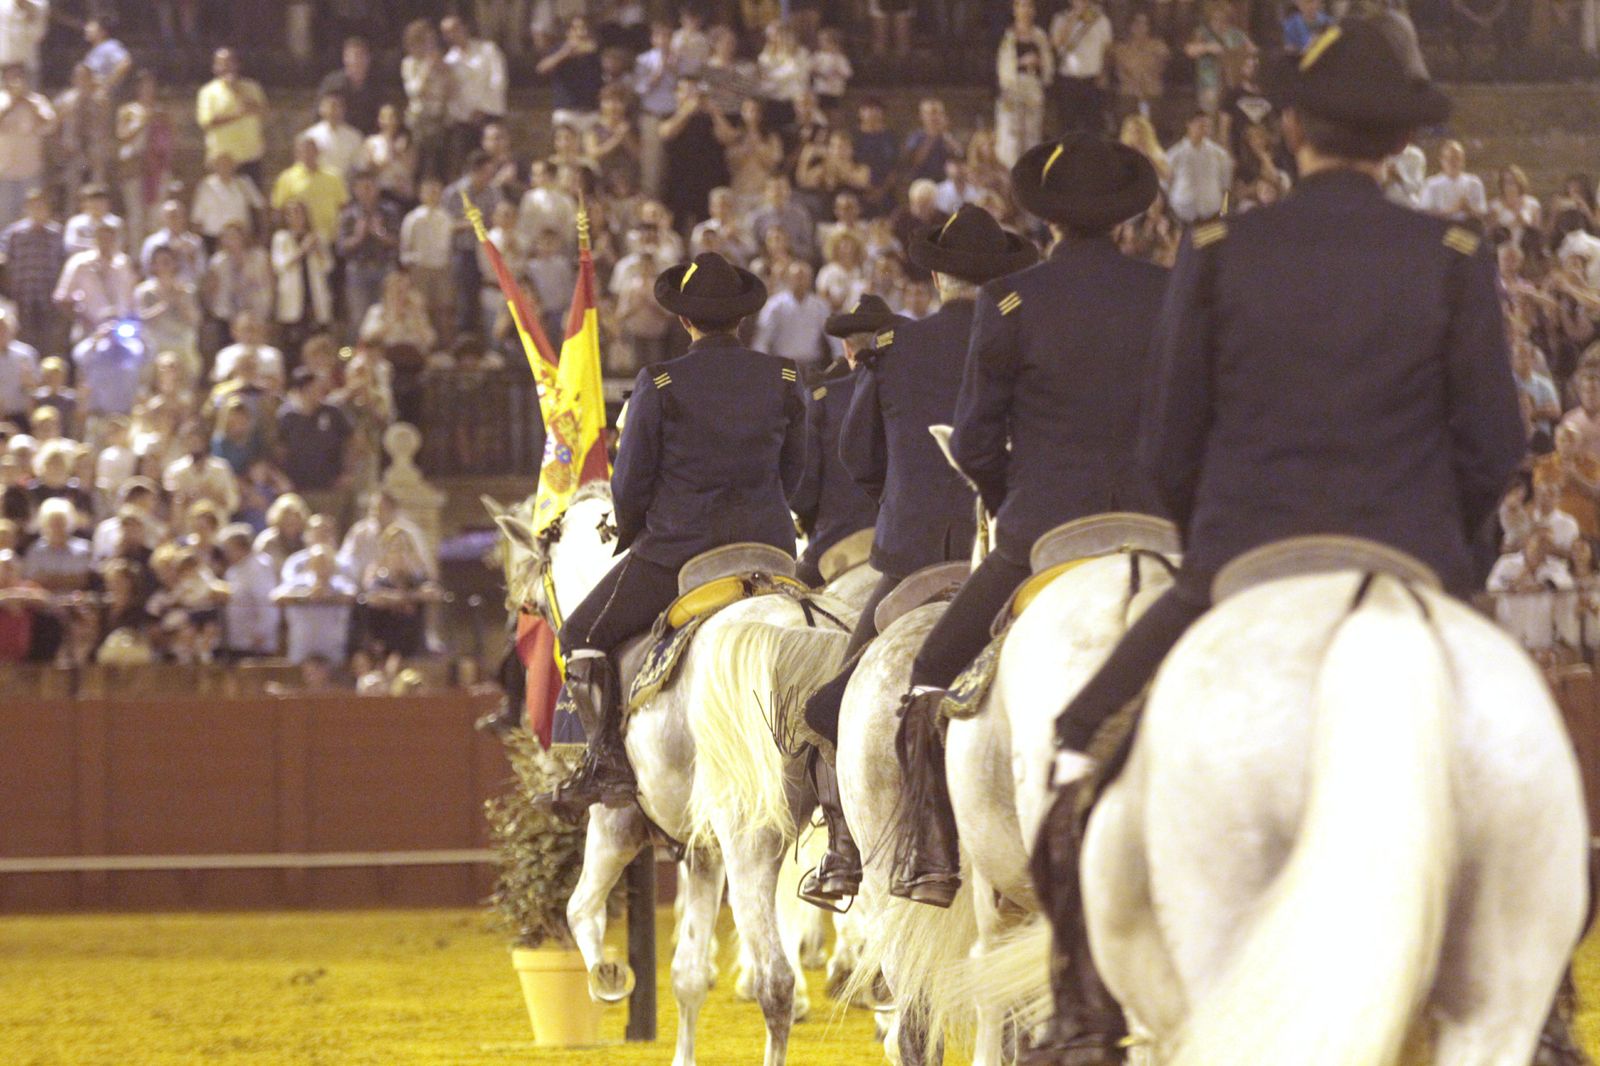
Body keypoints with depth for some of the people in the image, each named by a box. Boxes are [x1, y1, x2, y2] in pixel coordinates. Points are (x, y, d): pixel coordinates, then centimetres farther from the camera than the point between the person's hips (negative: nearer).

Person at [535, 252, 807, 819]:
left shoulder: (660, 386, -9)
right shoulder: (784, 380, 1)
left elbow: (630, 481, -3)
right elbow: (792, 472, 11)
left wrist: (630, 538, 16)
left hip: (676, 544, -4)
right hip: (767, 545, 4)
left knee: (584, 633, 10)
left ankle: (609, 761, -4)